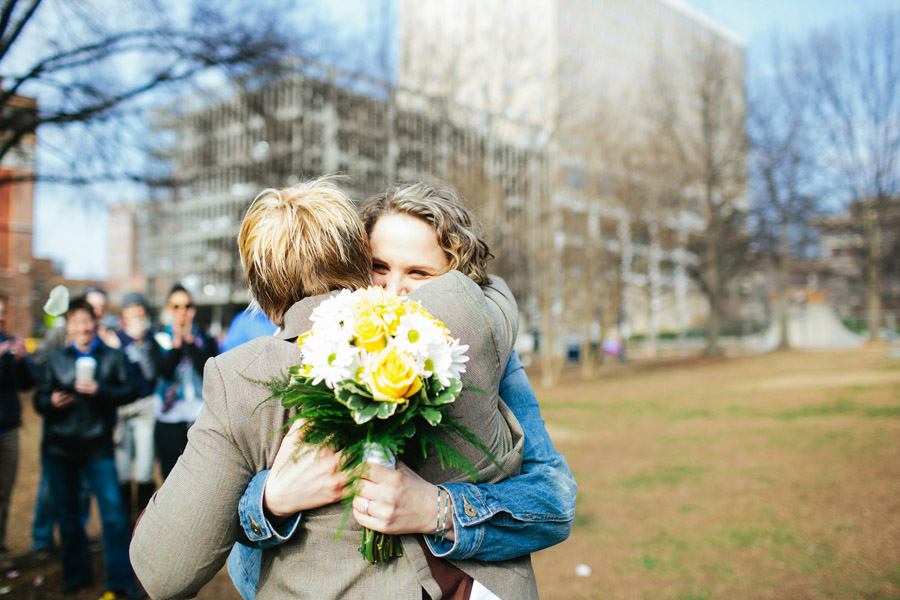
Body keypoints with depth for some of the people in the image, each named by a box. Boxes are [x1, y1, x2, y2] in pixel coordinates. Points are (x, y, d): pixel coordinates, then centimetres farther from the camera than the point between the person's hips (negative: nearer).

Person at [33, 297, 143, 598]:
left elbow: (129, 391, -3)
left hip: (98, 448, -3)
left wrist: (100, 391, -18)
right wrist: (51, 402, -13)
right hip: (58, 448, 3)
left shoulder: (113, 357, 5)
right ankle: (76, 573, 29)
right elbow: (39, 399, 9)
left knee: (113, 511, -8)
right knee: (66, 513, 12)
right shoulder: (56, 360, 11)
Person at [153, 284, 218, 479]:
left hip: (201, 415, 0)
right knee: (171, 476, 2)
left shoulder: (205, 339, 8)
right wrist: (177, 343, -14)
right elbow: (165, 371, -8)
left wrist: (190, 341, -9)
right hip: (169, 416, 0)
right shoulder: (160, 338, 8)